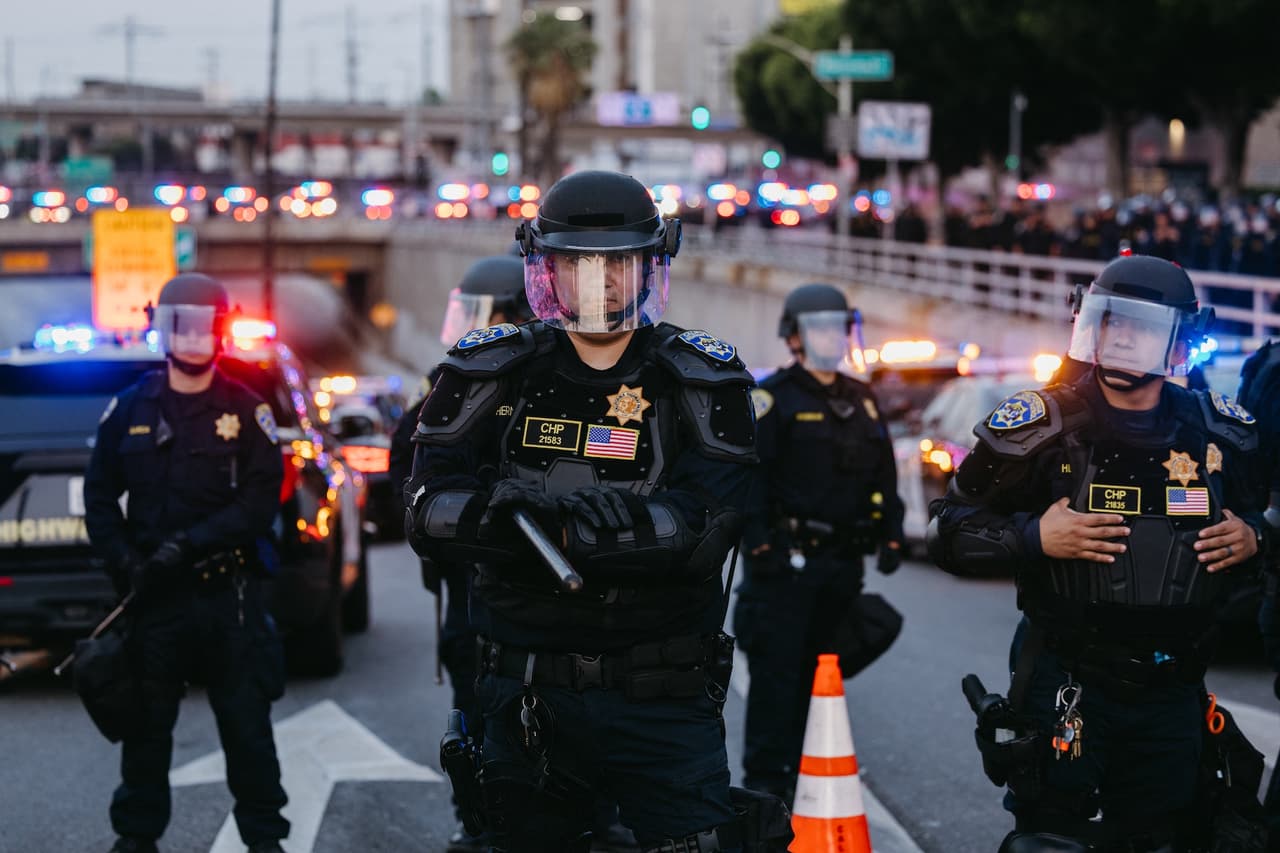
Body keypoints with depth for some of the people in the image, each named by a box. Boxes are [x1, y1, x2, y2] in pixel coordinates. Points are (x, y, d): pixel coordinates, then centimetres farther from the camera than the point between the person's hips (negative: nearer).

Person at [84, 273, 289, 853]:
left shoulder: (246, 411, 1)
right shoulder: (130, 409, 6)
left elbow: (261, 500, -5)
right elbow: (100, 495, 9)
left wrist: (190, 543, -15)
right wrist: (124, 558, -7)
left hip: (228, 591, -2)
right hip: (153, 594, 2)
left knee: (246, 722, 2)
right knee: (146, 723, 8)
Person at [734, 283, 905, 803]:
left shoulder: (861, 402, 17)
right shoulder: (773, 399, -4)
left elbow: (885, 475, 21)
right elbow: (751, 475, -11)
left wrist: (891, 537, 13)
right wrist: (758, 544, -18)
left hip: (843, 563, 6)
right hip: (788, 560, -6)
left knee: (822, 666, 11)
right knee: (778, 668, -7)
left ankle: (809, 767, 20)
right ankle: (765, 775, -3)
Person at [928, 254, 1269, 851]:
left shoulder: (1219, 433, 2)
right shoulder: (1042, 426, -8)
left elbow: (1256, 509, 20)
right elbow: (950, 529, -5)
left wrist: (1253, 536, -3)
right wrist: (1035, 536, -20)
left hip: (1173, 690, 3)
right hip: (1067, 683, -3)